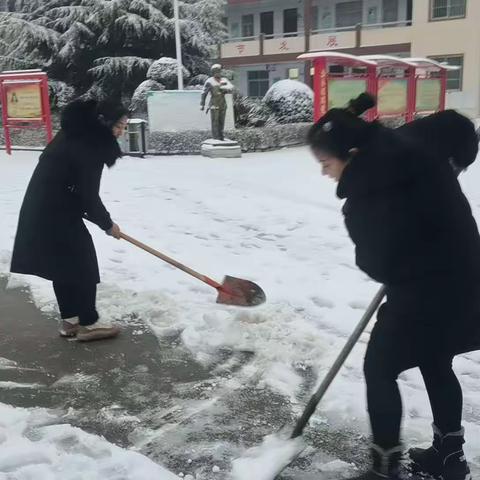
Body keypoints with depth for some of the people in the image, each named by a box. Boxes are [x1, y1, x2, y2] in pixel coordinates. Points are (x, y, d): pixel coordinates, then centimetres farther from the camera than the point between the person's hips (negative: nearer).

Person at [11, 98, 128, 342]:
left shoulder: (79, 133, 10)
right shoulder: (87, 146, -20)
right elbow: (88, 194, -18)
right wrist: (107, 223, -4)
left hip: (45, 206, 10)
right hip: (55, 211, -10)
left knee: (64, 264, 16)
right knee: (82, 263, 1)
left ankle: (70, 320, 25)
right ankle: (88, 323, 10)